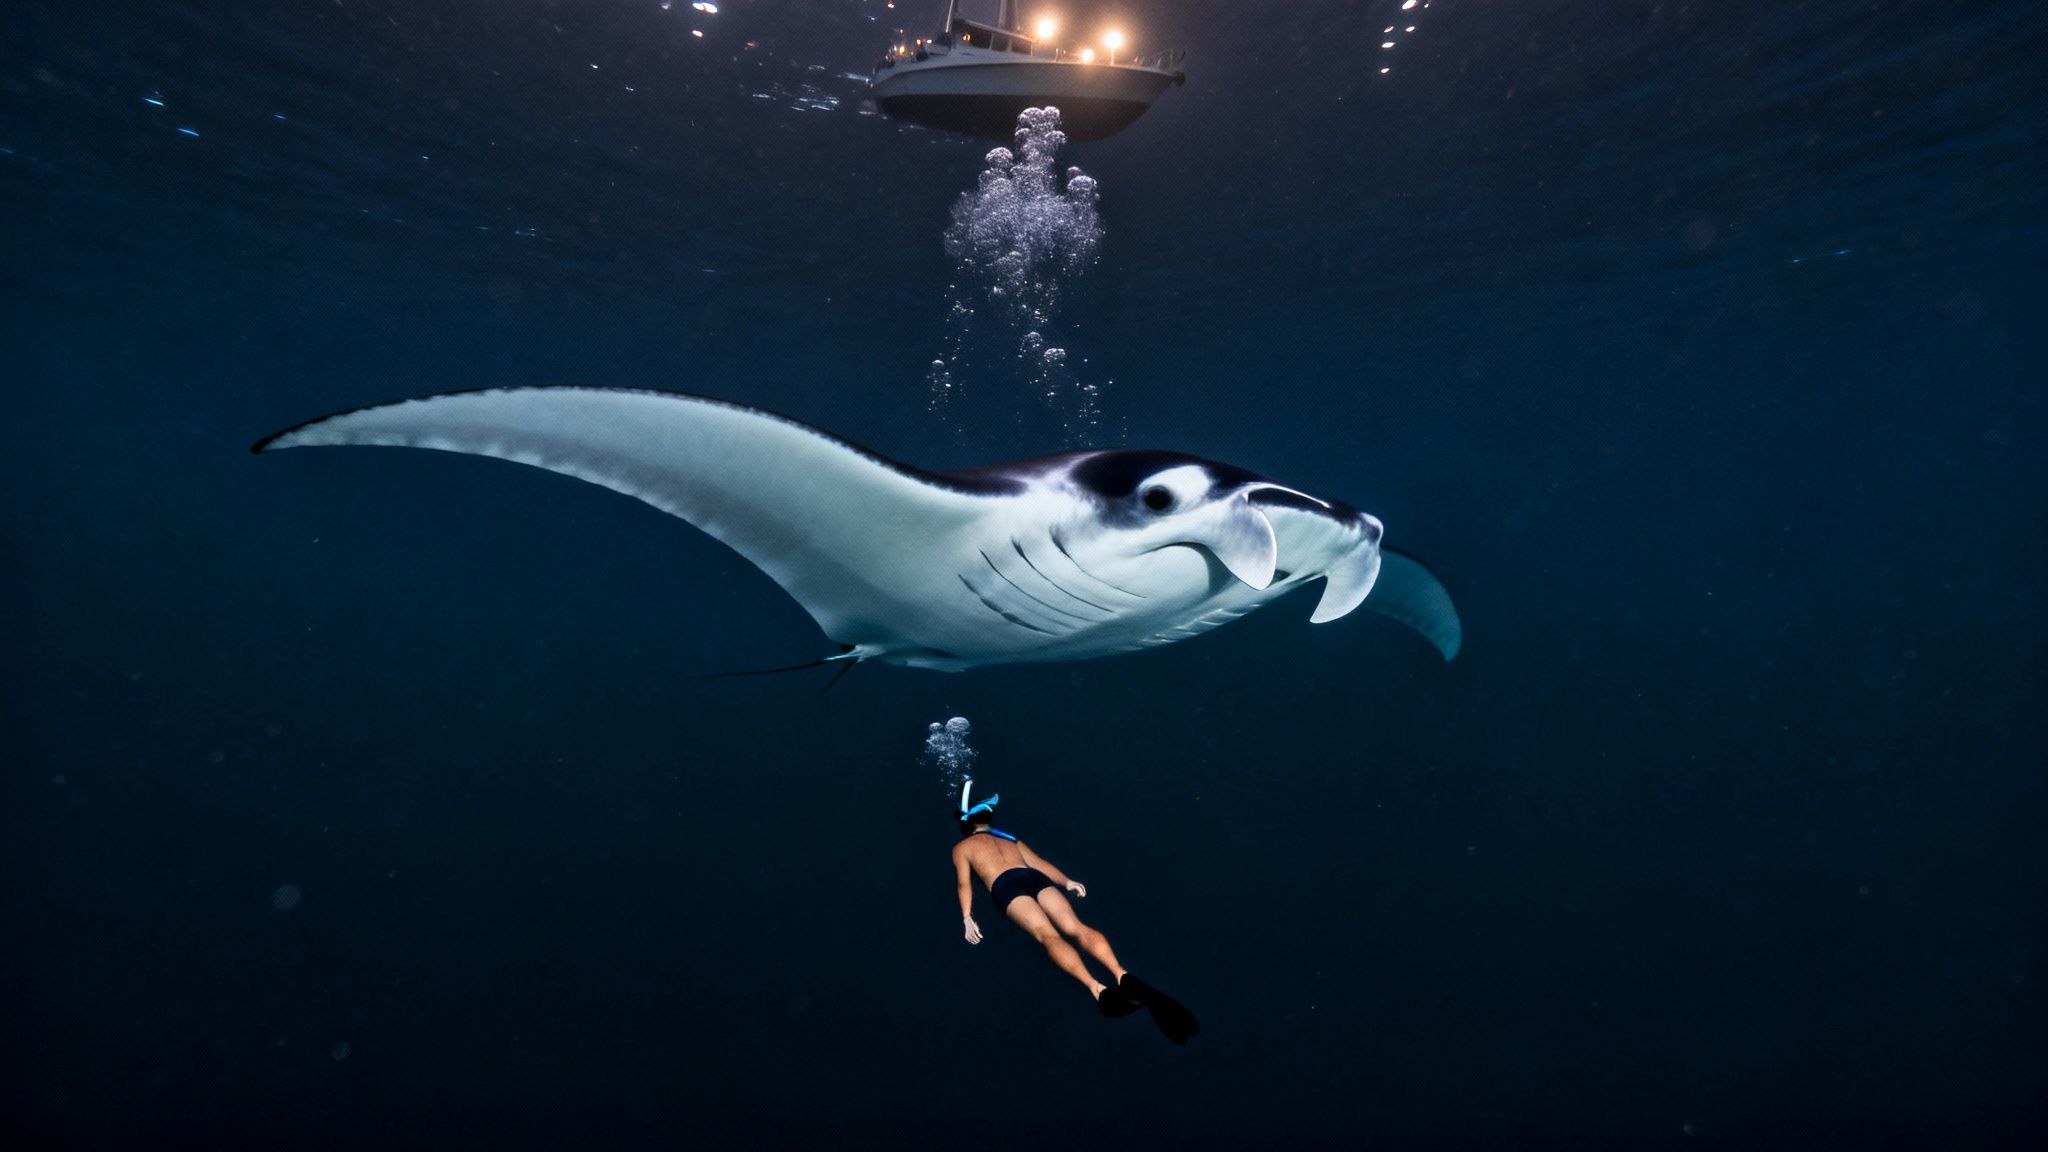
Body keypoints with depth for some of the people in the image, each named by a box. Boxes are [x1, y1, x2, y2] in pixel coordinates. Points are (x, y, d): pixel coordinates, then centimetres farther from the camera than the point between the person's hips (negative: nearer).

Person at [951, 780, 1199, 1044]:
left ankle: (1096, 988, -50)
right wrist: (1067, 882, 22)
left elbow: (964, 883, 14)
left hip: (1005, 886, -4)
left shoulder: (961, 848, 27)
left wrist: (967, 918, 6)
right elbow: (1038, 862, 29)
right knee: (1074, 927, -17)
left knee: (1048, 936, -24)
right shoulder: (1010, 838, 37)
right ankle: (1121, 975, -44)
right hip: (1035, 877, 4)